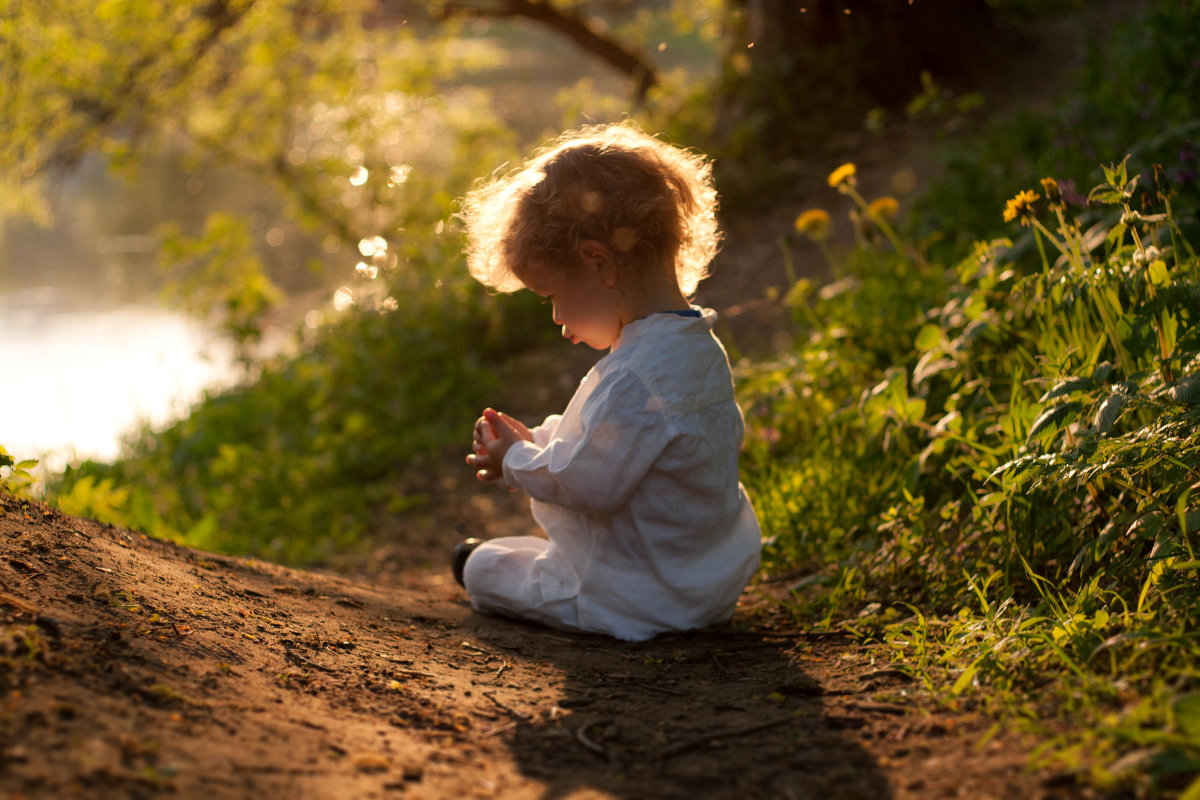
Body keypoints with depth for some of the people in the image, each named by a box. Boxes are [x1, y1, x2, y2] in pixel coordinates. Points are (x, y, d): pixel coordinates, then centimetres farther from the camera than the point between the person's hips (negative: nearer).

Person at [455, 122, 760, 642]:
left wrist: (516, 462, -9)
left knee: (482, 568, 8)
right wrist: (536, 443, 7)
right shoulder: (702, 346, 1)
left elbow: (591, 485, -28)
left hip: (645, 597, -9)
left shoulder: (634, 380, -33)